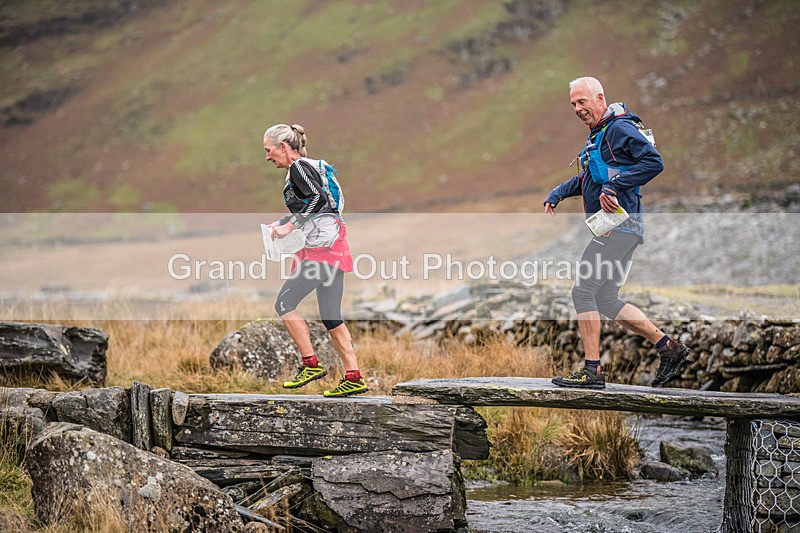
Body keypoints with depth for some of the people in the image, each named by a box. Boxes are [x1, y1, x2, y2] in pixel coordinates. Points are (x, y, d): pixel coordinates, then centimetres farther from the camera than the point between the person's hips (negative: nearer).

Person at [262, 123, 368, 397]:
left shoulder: (299, 167, -7)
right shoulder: (309, 166, 21)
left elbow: (319, 199, -21)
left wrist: (290, 225, -20)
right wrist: (283, 222, 19)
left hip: (322, 246, -10)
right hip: (333, 248, 10)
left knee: (284, 303, -7)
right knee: (330, 316, 9)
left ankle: (311, 364, -7)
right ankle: (353, 378, 5)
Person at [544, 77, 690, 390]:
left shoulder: (620, 129, -9)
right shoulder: (598, 136, 21)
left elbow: (654, 162, -21)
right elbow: (589, 179, 33)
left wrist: (614, 187, -25)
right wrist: (556, 195, 18)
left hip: (618, 225, -10)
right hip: (612, 227, 10)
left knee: (583, 291, -11)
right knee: (605, 299, 10)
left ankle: (593, 370, -9)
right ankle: (669, 348, 13)